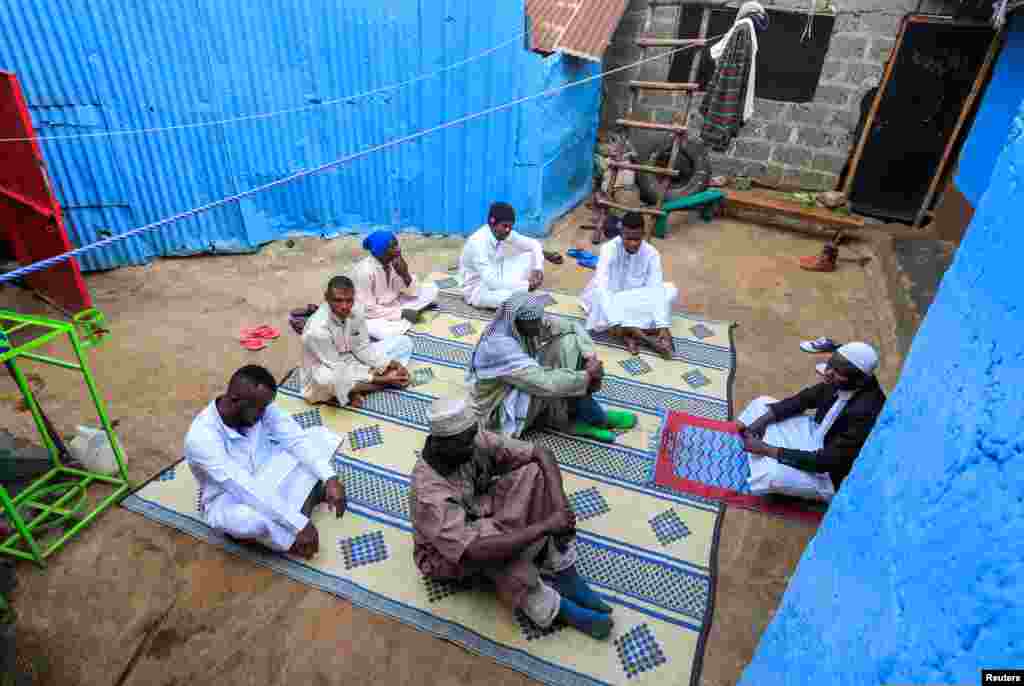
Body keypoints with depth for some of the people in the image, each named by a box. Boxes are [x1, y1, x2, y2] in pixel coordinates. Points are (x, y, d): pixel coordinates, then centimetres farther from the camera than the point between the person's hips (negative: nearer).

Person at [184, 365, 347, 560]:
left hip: (266, 474, 5)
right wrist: (300, 524, -39)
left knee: (320, 435, -11)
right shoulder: (201, 438, -34)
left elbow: (297, 439, -20)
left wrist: (330, 479, -33)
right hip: (228, 500, -5)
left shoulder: (259, 406, -19)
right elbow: (248, 491, -38)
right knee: (253, 519, -41)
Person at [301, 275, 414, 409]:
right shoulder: (317, 329, -31)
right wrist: (379, 378, -27)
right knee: (328, 378, -45)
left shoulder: (355, 313, -14)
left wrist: (392, 364, -17)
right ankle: (385, 381, -20)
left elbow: (363, 348, -4)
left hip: (351, 362, 7)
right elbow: (339, 370, -26)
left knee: (403, 342, 1)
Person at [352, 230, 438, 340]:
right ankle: (403, 317, -10)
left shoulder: (395, 261, -9)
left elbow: (414, 292, -5)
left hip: (393, 304, 6)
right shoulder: (365, 271, -27)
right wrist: (402, 313, -23)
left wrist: (405, 274, -24)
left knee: (432, 289, -2)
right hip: (370, 315, -6)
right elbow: (368, 310, -25)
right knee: (389, 334, -39)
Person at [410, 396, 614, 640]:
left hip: (485, 517, 6)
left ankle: (564, 574, -15)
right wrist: (545, 527, -41)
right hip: (450, 555, -6)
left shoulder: (475, 441, -19)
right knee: (494, 547, -41)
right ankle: (555, 607, -17)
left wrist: (559, 503, -31)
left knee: (536, 473, -17)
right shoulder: (429, 492, -35)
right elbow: (476, 551, -44)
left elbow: (541, 454, -15)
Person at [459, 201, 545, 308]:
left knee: (529, 256, -6)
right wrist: (527, 286, -30)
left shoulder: (505, 234, -8)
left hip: (497, 281, 8)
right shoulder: (478, 242, -29)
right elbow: (491, 283, -34)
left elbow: (534, 245, 5)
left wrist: (538, 268, -13)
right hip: (477, 290, -8)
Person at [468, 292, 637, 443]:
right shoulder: (499, 346, -33)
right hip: (500, 413, -8)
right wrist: (587, 376, -27)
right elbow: (543, 383, -37)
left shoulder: (532, 324, -10)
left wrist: (590, 356, -19)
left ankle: (574, 413, -7)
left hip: (528, 398, 8)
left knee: (568, 341, -9)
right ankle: (594, 418, -5)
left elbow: (573, 327, -2)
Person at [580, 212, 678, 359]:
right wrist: (615, 322, -47)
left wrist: (663, 325, -37)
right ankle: (647, 338, -37)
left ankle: (627, 334, -29)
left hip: (636, 301, 3)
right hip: (611, 299, -3)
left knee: (670, 290, -19)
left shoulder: (651, 253, -17)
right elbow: (603, 287, -35)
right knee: (598, 295, -37)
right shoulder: (609, 249, -24)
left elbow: (657, 290, -24)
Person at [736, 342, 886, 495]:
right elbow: (803, 399, 2)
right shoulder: (839, 382, -13)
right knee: (762, 403, 4)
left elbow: (824, 462, -33)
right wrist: (763, 419, -11)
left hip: (829, 475, -8)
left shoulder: (866, 412, -35)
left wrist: (767, 449, -32)